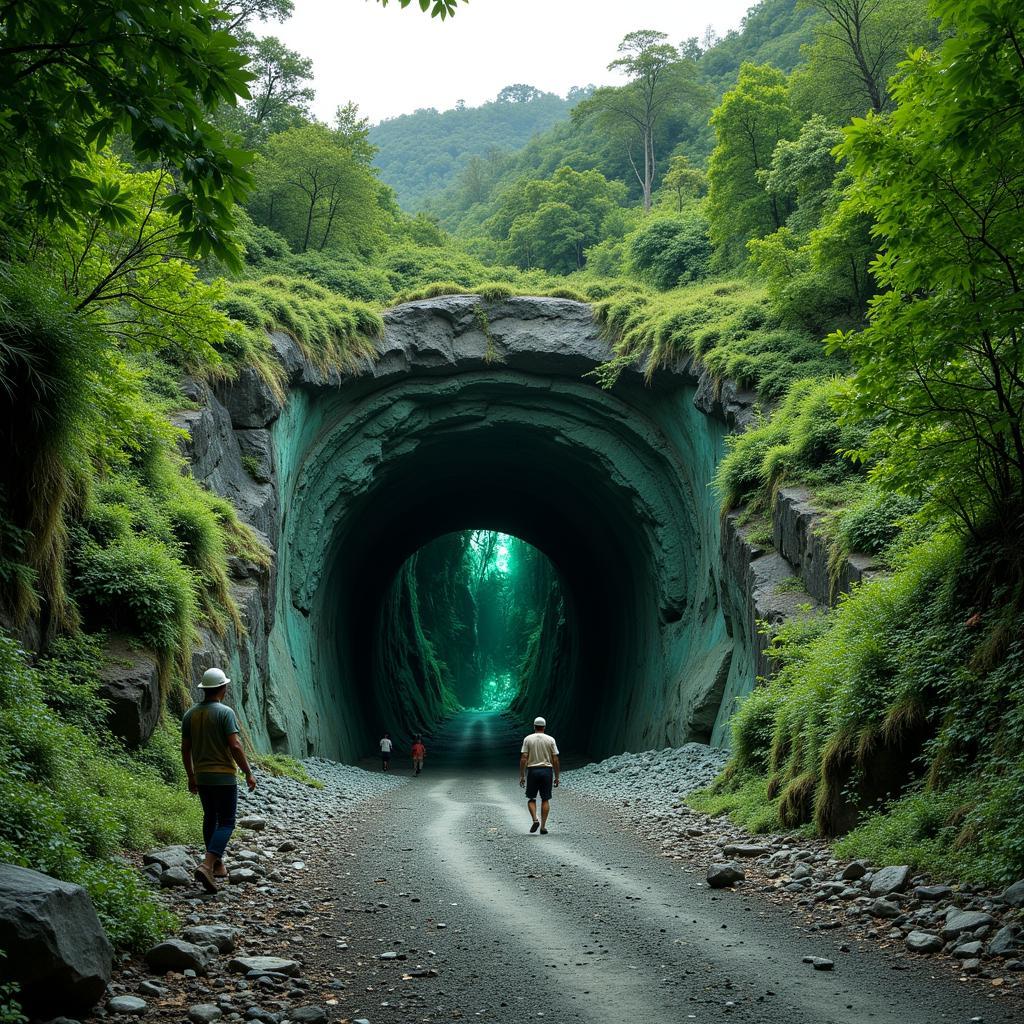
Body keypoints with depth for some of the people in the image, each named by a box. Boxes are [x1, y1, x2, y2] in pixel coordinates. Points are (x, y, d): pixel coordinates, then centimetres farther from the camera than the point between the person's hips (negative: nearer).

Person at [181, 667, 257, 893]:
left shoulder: (190, 714, 5)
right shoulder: (225, 713, -14)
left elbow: (185, 749, 8)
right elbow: (235, 746, -19)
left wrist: (191, 777, 19)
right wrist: (248, 773, -10)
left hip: (201, 776, 6)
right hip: (224, 777, -6)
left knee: (210, 818, 20)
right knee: (226, 822, -2)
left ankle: (218, 865, 28)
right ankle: (207, 866, -19)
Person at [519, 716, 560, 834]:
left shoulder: (528, 739, -1)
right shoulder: (550, 740, 1)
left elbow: (523, 758, -5)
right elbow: (555, 760, -1)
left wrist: (522, 775, 0)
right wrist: (557, 776, 6)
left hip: (532, 771, 0)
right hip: (547, 771, 0)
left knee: (531, 798, 12)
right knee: (545, 799, 7)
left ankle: (535, 820, -8)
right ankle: (543, 826, 4)